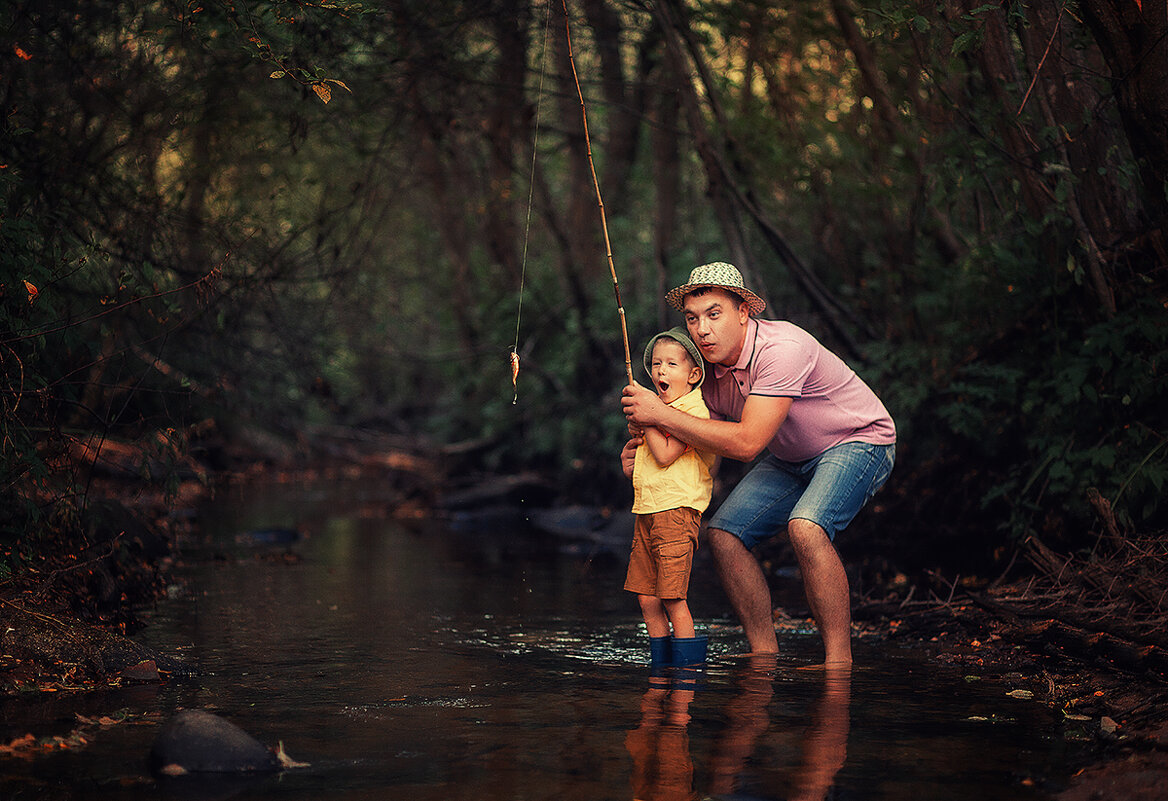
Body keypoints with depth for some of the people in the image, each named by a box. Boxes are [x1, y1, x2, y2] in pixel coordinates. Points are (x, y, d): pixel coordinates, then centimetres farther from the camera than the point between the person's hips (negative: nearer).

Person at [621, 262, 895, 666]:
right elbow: (710, 442, 7)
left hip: (859, 442, -8)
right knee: (723, 533, -7)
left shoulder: (782, 348, -32)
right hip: (792, 458, 8)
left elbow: (746, 443, -36)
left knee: (805, 527, -33)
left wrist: (661, 414, -33)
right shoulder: (710, 365, -7)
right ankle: (765, 657, 3)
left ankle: (839, 662, -25)